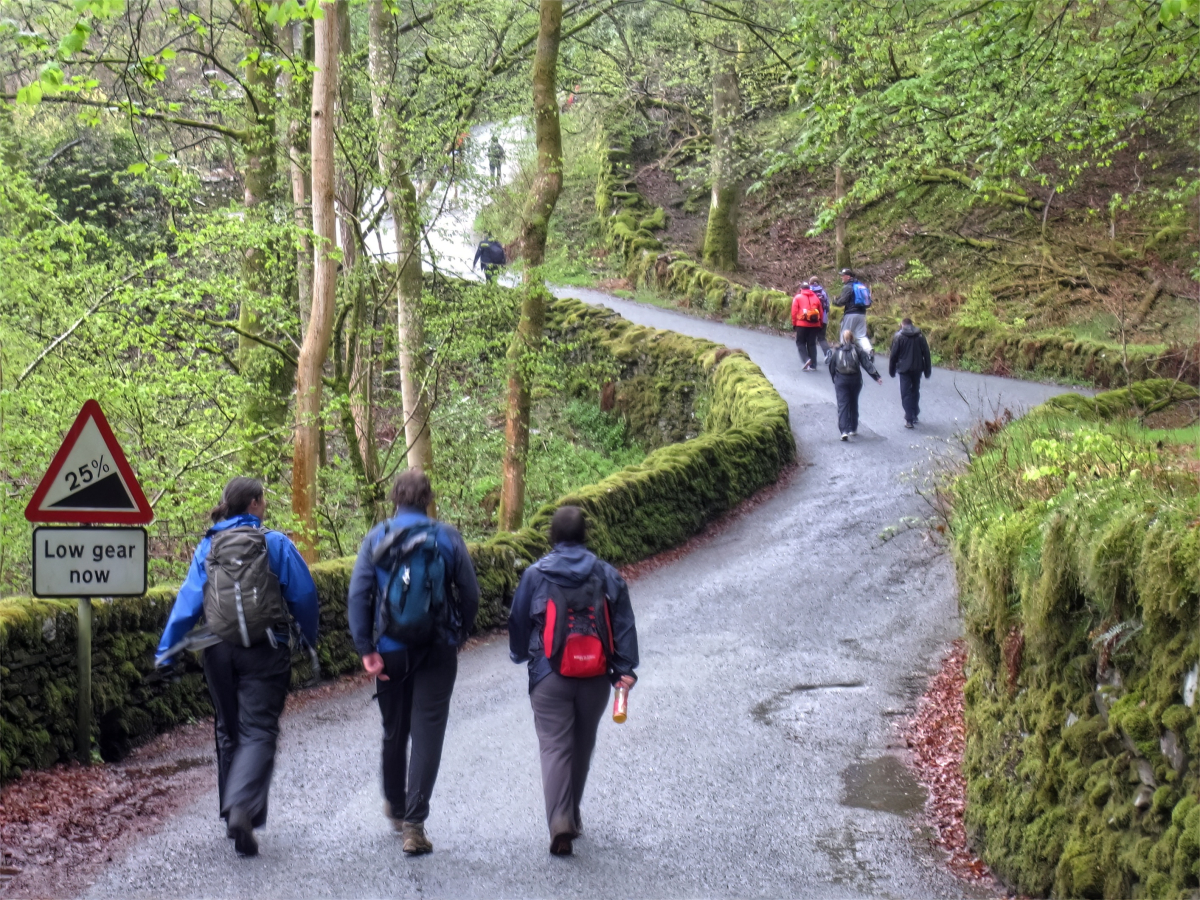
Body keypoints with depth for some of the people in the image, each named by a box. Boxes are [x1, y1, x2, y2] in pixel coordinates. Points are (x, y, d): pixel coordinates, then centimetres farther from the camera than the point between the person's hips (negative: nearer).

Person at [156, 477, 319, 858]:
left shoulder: (208, 547, 7)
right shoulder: (275, 544, -2)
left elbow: (188, 600, 2)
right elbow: (303, 594, -2)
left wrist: (167, 649, 2)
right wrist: (309, 637, 14)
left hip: (219, 650, 4)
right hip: (265, 651, -4)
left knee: (229, 732, 17)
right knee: (258, 731, -5)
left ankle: (233, 812, 24)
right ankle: (242, 808, -26)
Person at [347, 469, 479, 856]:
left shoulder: (376, 538, -1)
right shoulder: (447, 538, -2)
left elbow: (357, 597, -9)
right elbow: (470, 595, -2)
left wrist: (366, 649, -10)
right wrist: (458, 636, 12)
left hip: (390, 651, 2)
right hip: (437, 653, -2)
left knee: (394, 731, 19)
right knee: (427, 735, -1)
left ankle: (395, 807, 37)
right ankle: (414, 824, -9)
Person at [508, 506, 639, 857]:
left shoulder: (536, 575, -2)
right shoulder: (607, 575, 4)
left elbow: (519, 622, 7)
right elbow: (624, 626, 0)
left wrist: (520, 654, 26)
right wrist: (626, 670, -1)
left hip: (550, 677, -2)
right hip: (595, 678, 2)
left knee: (555, 747, -4)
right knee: (582, 746, 17)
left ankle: (560, 821, -21)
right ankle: (572, 816, 29)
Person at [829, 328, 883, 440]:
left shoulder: (836, 351, 1)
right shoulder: (857, 350, -2)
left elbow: (831, 367, 6)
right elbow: (867, 364, -10)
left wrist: (834, 379, 20)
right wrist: (876, 377, -13)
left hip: (841, 380, -1)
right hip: (855, 380, 1)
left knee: (842, 405, -5)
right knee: (853, 403, 18)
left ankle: (844, 431, -20)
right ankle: (853, 428, 26)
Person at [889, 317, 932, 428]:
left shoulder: (899, 337, -6)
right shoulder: (920, 336, 4)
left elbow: (893, 355, -5)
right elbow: (926, 354, 5)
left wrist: (892, 370, 5)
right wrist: (927, 370, 10)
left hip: (904, 369, -4)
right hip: (917, 369, 4)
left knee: (906, 394, -2)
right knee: (915, 392, 19)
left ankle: (909, 419, -10)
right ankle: (915, 415, 28)